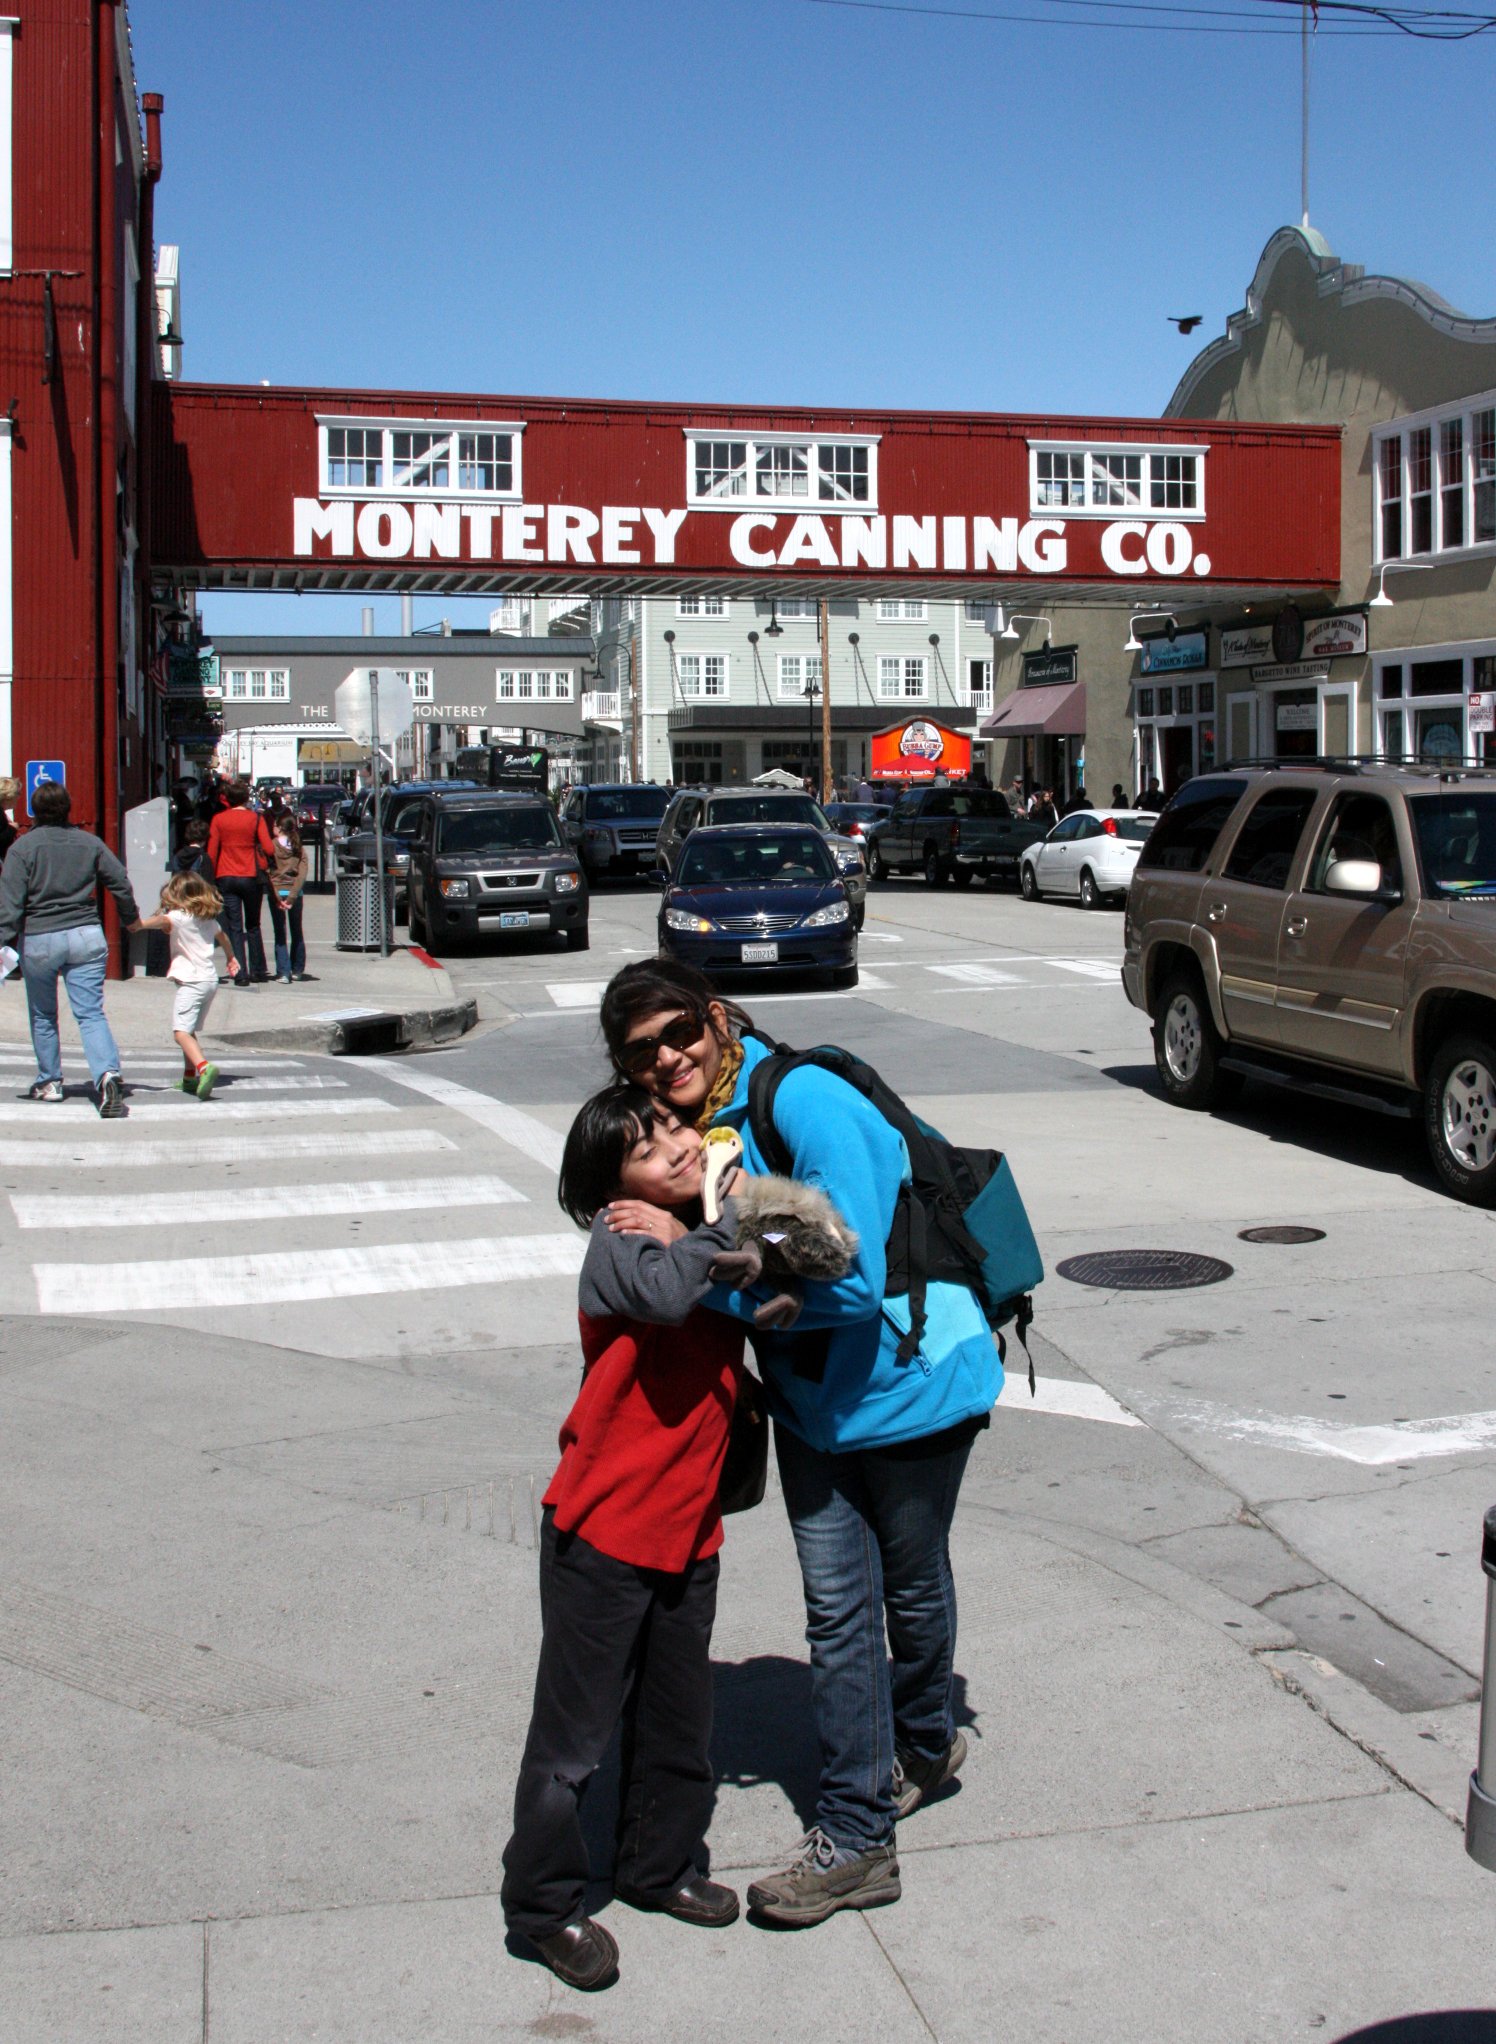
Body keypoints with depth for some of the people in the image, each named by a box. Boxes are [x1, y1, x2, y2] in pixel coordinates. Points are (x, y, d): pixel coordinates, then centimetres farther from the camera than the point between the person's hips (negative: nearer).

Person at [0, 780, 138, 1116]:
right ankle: (108, 1073, -23)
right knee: (91, 1013, -2)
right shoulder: (89, 842, 5)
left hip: (38, 940, -2)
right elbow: (120, 881, 10)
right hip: (86, 937, 2)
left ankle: (49, 1082, 25)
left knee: (42, 1015, 17)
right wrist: (131, 918, 26)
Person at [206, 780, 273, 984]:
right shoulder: (255, 818, -4)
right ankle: (257, 970, 18)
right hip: (251, 876, 0)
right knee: (253, 925, 15)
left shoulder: (218, 819, 0)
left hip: (226, 877, 0)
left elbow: (211, 853, -1)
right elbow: (269, 849, -11)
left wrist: (213, 877, 8)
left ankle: (240, 974, -4)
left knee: (234, 928, 3)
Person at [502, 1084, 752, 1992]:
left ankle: (661, 1866, 38)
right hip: (603, 1533, -7)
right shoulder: (622, 1242, -17)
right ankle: (544, 1900, 20)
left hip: (689, 1531, 7)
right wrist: (725, 1219, -23)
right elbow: (668, 1294, -37)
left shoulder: (711, 1236, 7)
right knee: (575, 1729, 4)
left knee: (681, 1720, 19)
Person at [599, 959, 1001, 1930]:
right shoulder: (686, 1125, -3)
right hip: (811, 1400, 6)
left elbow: (852, 1283, -31)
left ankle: (924, 1743, 44)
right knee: (835, 1608, 6)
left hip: (911, 1386, -5)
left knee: (911, 1588, 17)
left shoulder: (806, 1104, -28)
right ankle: (857, 1835, 17)